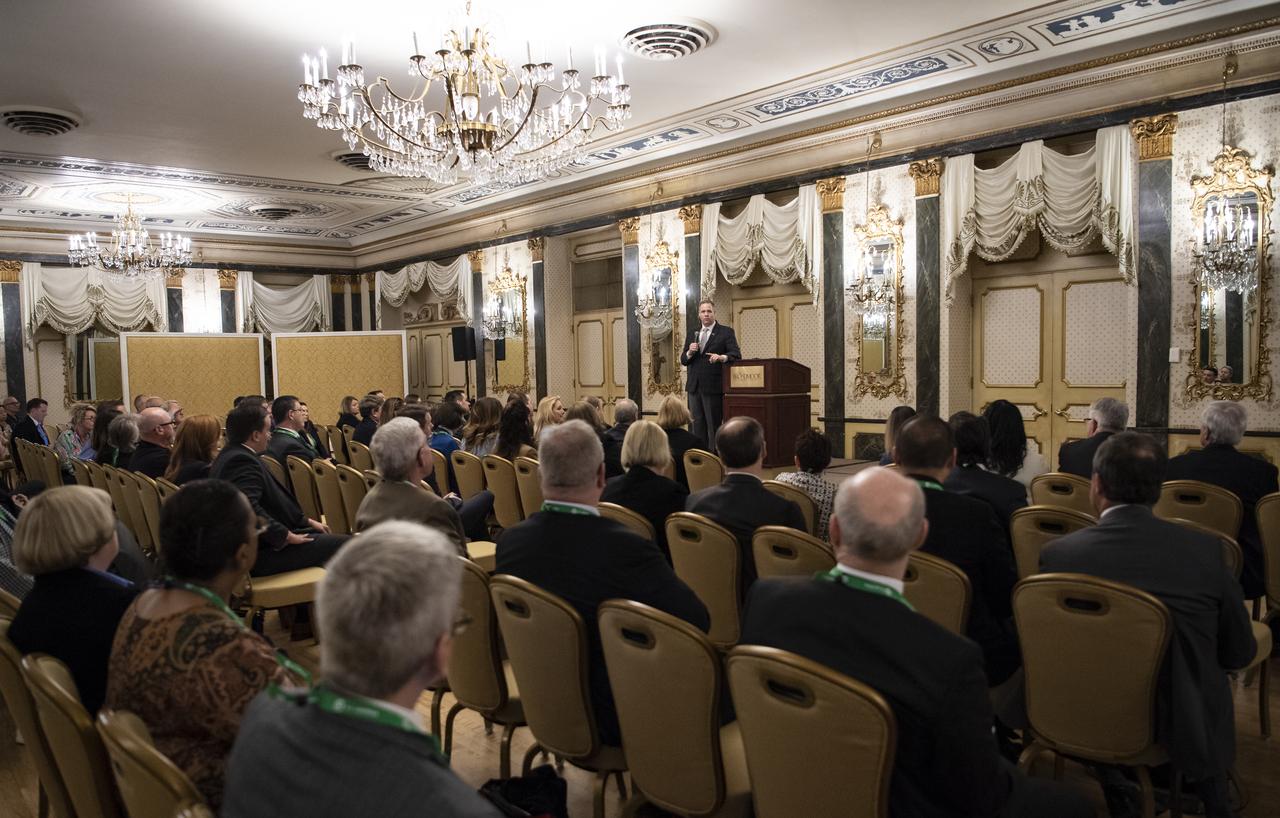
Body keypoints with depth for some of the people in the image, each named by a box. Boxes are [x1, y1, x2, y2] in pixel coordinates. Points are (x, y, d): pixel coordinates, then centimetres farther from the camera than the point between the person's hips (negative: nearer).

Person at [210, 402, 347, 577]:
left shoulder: (232, 455, 14)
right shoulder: (242, 461, -20)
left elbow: (274, 500, 17)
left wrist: (306, 521, 14)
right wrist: (287, 536, -23)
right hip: (258, 553, -11)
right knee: (343, 545, -11)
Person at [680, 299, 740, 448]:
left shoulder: (726, 332, 1)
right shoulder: (692, 334, 17)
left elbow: (736, 355, -9)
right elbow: (683, 361, 14)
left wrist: (721, 357, -28)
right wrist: (689, 352, -7)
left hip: (713, 386, -5)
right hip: (694, 386, 5)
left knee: (714, 425, -4)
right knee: (698, 424, 9)